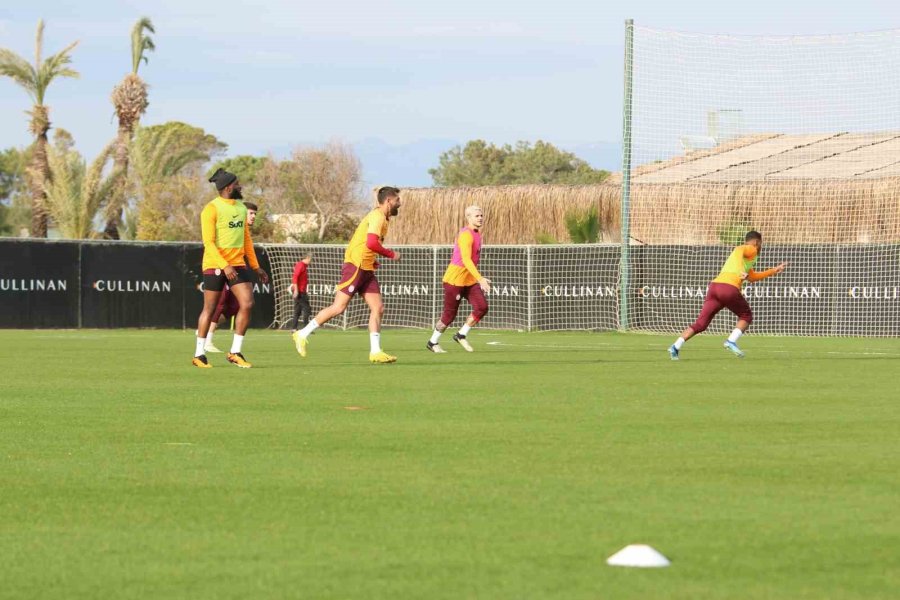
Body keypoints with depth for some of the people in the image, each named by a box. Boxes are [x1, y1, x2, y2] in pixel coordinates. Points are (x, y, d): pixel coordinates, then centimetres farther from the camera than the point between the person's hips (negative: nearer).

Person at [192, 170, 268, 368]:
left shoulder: (241, 208, 12)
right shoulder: (212, 209, -10)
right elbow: (208, 241, -16)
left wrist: (256, 267, 17)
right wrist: (224, 266, -25)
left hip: (237, 263, 6)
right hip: (215, 265, -6)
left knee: (247, 303, -7)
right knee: (209, 308, 0)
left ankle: (235, 352, 1)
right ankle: (199, 354, 12)